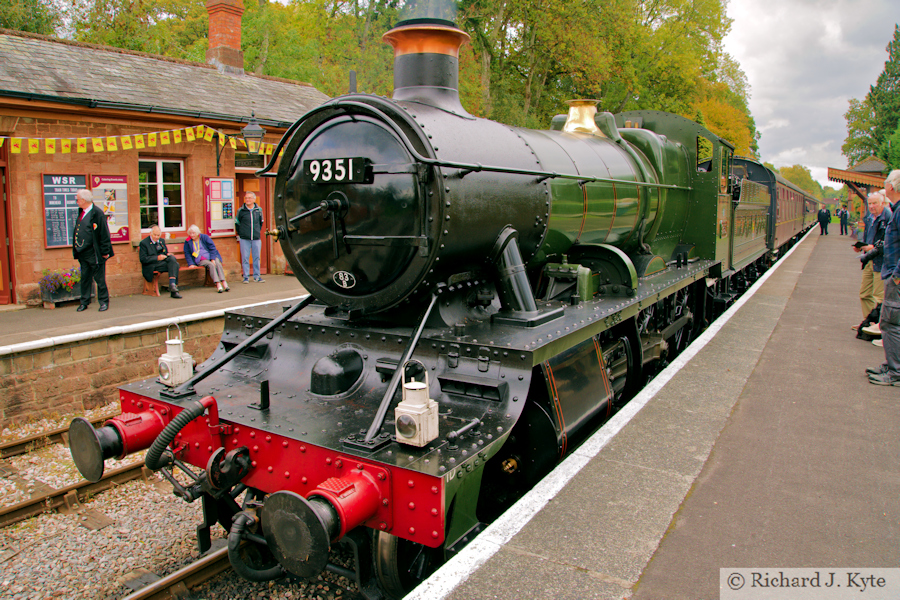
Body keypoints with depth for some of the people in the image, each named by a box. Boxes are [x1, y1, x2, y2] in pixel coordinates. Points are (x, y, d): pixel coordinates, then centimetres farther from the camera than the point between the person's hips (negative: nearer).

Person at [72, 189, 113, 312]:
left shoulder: (97, 213, -13)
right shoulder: (81, 213, 11)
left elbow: (104, 234, -14)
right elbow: (77, 231, 18)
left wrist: (104, 252, -15)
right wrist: (76, 249, 15)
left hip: (94, 254, -8)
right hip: (83, 253, 8)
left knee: (99, 279, 1)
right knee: (85, 278, 13)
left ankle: (104, 302, 12)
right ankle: (84, 302, 22)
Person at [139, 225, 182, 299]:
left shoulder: (162, 241, 18)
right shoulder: (144, 243, -1)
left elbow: (166, 252, 26)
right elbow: (143, 259, -10)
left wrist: (168, 255, 0)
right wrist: (157, 258, -20)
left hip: (163, 261, 6)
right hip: (152, 266, -6)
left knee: (172, 258, -28)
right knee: (174, 265, -28)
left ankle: (172, 284, -36)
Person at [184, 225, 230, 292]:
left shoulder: (204, 237, 8)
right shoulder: (187, 242, 10)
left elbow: (212, 248, 1)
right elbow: (187, 254, 9)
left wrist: (213, 259, -12)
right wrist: (191, 263, -6)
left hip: (211, 257, 1)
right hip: (200, 260, -1)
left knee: (217, 263, -32)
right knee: (211, 265, -33)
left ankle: (224, 283, -40)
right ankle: (218, 284, -44)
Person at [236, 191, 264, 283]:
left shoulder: (259, 210, 6)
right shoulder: (241, 211, 0)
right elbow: (237, 223, 9)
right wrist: (240, 234, 7)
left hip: (256, 238, 2)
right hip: (244, 239, -2)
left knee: (256, 258, 6)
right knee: (245, 258, 1)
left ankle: (256, 276, 15)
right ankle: (246, 277, 8)